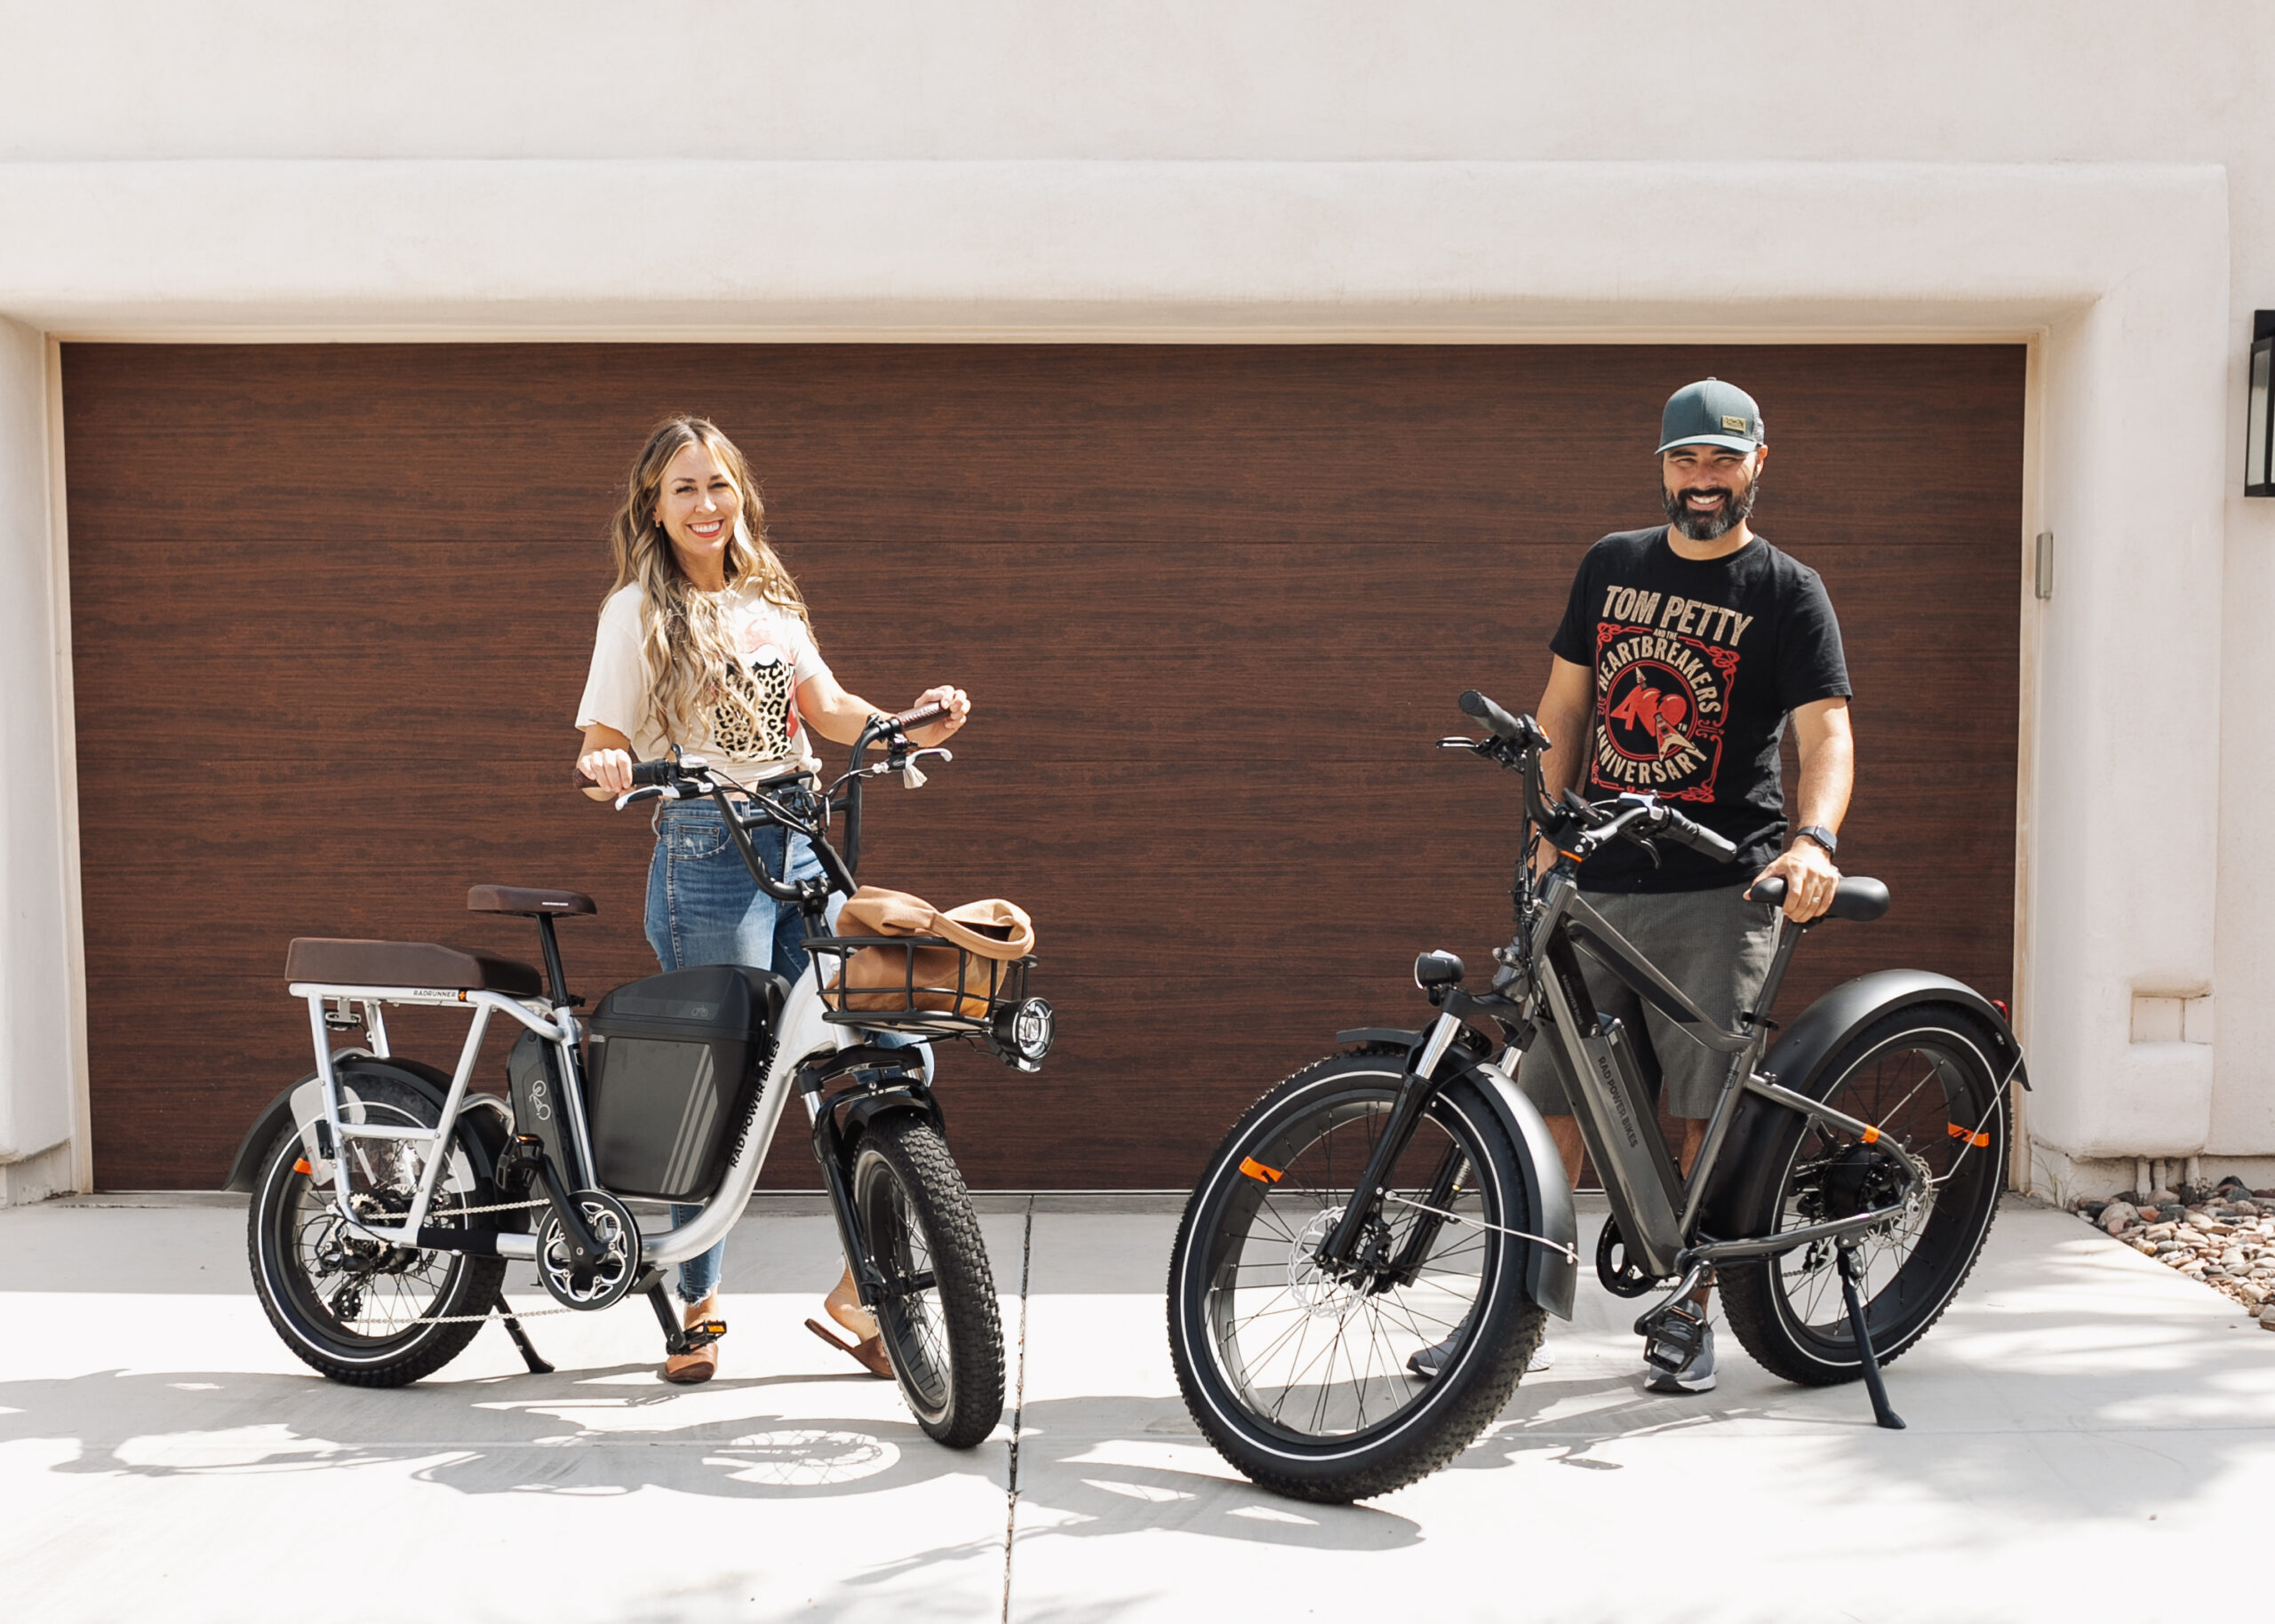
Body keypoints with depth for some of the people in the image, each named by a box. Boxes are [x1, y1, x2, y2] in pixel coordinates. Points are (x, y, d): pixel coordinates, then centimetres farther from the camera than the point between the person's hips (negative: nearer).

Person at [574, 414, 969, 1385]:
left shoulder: (769, 603, 18)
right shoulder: (639, 611, 3)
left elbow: (826, 707, 6)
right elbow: (602, 743, -1)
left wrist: (910, 726, -12)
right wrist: (604, 770, -24)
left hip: (803, 847, 5)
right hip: (705, 852, -5)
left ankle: (865, 1290, 9)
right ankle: (698, 1301, 20)